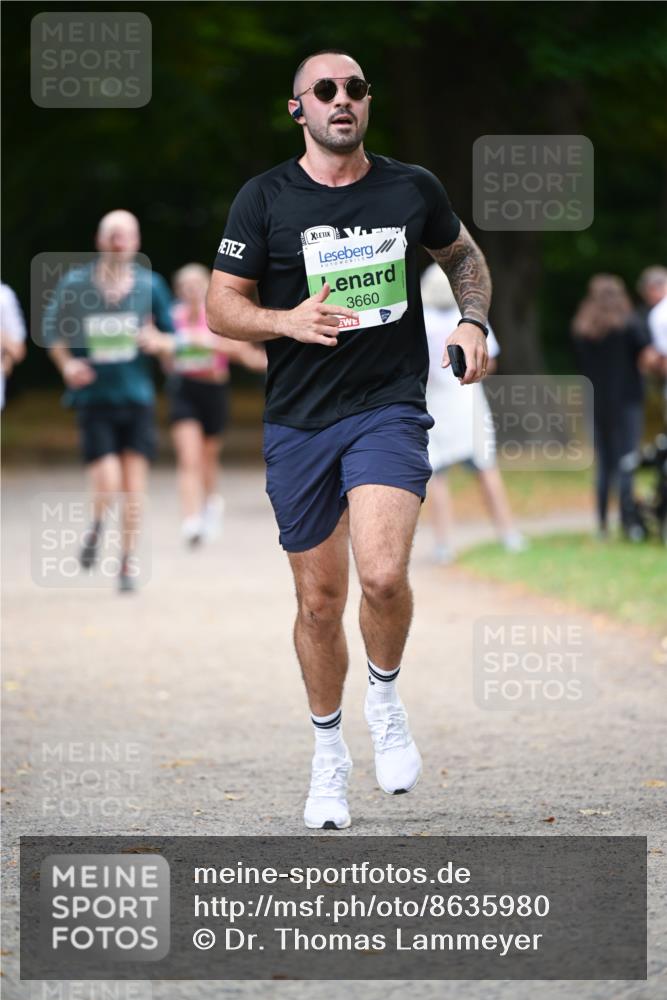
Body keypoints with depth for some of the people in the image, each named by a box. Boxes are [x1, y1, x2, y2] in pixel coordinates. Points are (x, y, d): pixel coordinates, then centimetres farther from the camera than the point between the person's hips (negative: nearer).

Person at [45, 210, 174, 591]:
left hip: (137, 397, 2)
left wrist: (157, 341, -11)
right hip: (94, 398, -2)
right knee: (107, 483, -14)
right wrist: (67, 364, -5)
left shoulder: (150, 284, 4)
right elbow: (53, 330, 12)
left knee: (134, 486, -1)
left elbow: (173, 336, 11)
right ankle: (97, 526, 20)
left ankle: (129, 560, 14)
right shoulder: (74, 284, 0)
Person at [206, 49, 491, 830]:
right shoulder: (264, 198, -1)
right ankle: (328, 750, 27)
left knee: (383, 575, -22)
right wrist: (287, 320, -19)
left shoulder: (412, 188, 4)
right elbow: (221, 305, -1)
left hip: (390, 406, -1)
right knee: (320, 598, 7)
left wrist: (474, 323, 4)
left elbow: (463, 254, 22)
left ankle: (385, 700, 7)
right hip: (299, 421, 1)